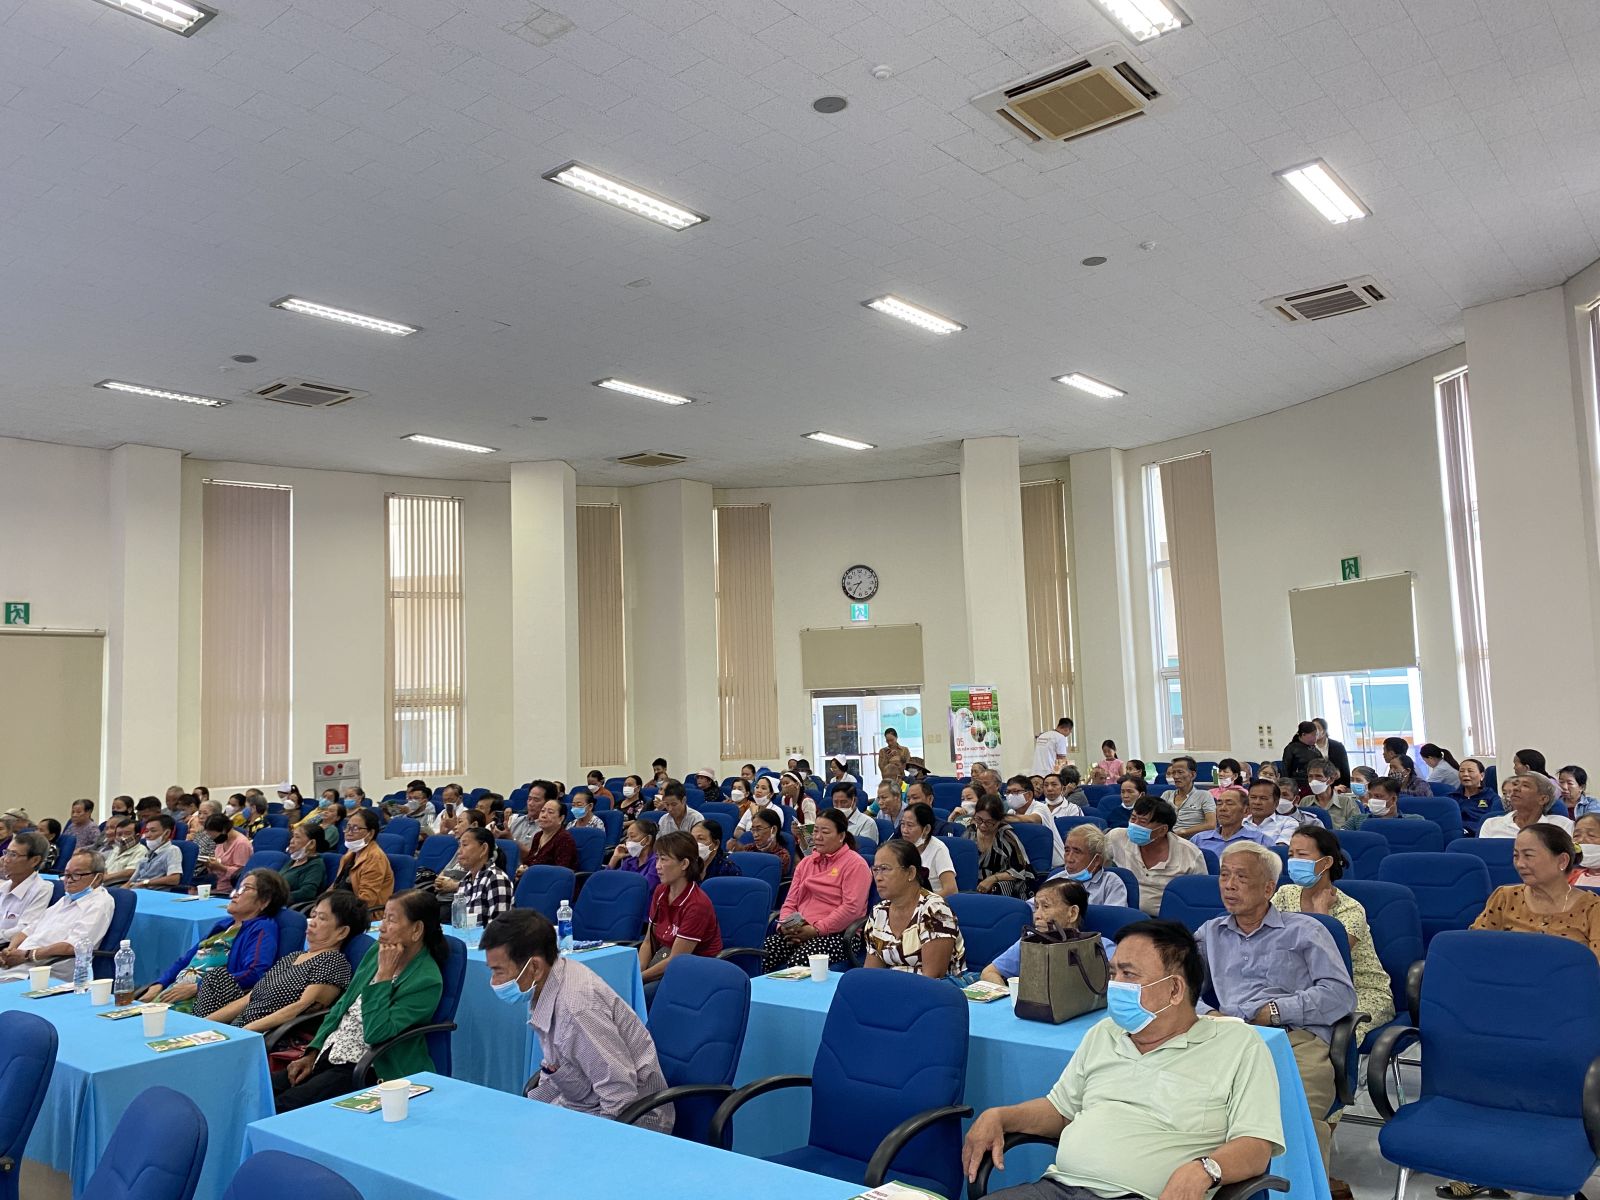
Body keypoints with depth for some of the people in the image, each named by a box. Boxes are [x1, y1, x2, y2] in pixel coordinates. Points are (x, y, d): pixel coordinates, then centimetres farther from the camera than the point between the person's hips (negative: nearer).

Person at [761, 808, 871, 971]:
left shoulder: (855, 864, 1)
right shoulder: (805, 863, 25)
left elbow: (852, 907, -10)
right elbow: (790, 902, 22)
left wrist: (816, 930, -14)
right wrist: (785, 925, -1)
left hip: (836, 934, -6)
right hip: (798, 932, 6)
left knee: (798, 962, -34)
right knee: (761, 955, -21)